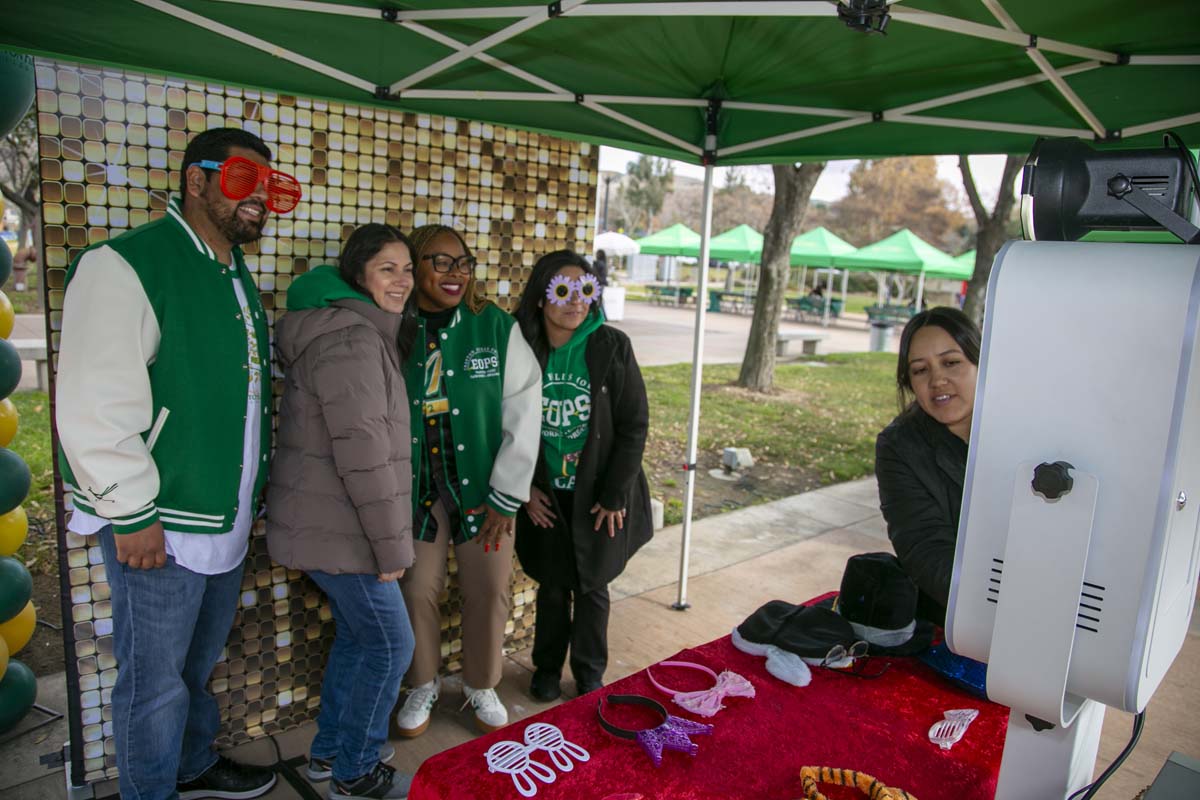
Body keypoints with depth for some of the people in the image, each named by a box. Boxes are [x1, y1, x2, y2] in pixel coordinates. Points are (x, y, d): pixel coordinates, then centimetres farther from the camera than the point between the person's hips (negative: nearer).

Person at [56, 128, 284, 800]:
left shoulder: (238, 276, 12)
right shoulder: (126, 265, -15)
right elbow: (94, 405, -20)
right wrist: (131, 513, -18)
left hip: (227, 521, 8)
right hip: (161, 528, -8)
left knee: (201, 664, 24)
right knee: (156, 684, 9)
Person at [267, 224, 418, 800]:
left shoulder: (369, 334, 13)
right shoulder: (351, 339, -20)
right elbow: (362, 451, -25)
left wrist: (389, 539, 17)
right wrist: (392, 546, -18)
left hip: (326, 525, 10)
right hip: (340, 530, -10)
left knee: (356, 635, 22)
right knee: (389, 645, 3)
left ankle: (330, 751, 38)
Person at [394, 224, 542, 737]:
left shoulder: (497, 327, -7)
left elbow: (524, 413, -6)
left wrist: (507, 496, -6)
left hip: (483, 486, 0)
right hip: (415, 488, 1)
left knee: (488, 592, 8)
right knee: (417, 590, 10)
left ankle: (482, 686, 33)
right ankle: (422, 685, 35)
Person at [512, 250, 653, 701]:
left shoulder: (611, 347, -13)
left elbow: (634, 425, -10)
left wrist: (614, 495, -10)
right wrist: (525, 488, -2)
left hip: (598, 495, -1)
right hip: (546, 497, 1)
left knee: (592, 587, 13)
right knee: (552, 586, 14)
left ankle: (589, 674, 34)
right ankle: (547, 667, 37)